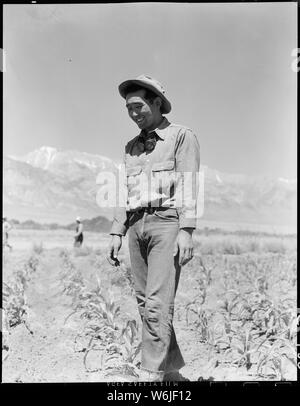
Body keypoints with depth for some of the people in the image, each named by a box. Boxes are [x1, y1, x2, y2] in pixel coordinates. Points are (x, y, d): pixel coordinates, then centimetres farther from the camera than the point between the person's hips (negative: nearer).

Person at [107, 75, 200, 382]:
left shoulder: (181, 135, 4)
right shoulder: (132, 147, 21)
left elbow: (188, 184, -7)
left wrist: (186, 230, -17)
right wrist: (117, 233, 12)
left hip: (167, 221, -6)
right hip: (137, 225, 7)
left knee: (158, 302, -12)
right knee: (145, 303, 6)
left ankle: (150, 375, -8)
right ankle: (172, 370, 18)